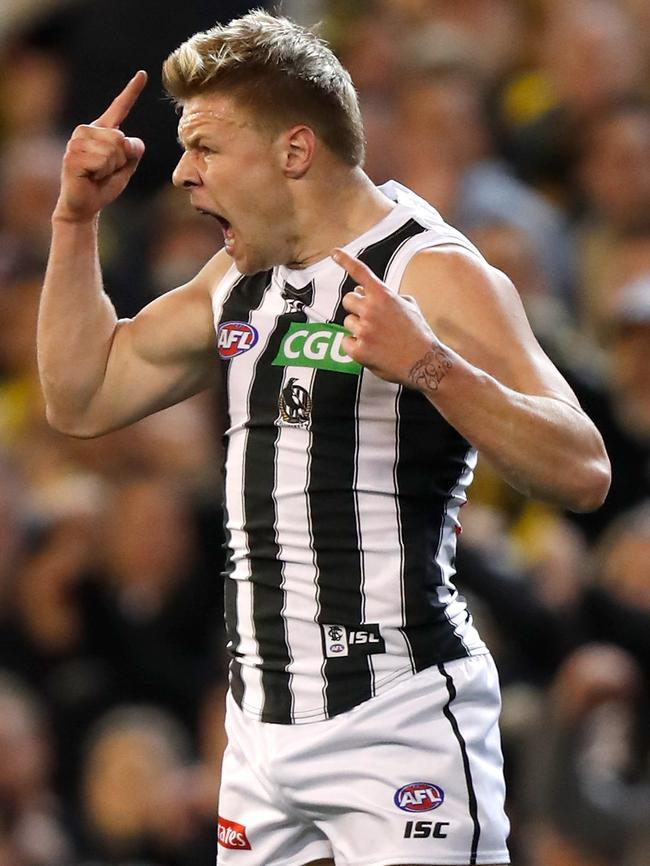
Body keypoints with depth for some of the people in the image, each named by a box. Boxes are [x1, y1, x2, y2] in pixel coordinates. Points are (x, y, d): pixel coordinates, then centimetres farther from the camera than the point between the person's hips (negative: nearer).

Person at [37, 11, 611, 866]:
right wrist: (77, 217, 13)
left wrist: (425, 364, -33)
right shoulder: (241, 277, 13)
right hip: (264, 723, 8)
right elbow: (82, 401, 21)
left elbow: (583, 473, -20)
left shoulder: (434, 275, -11)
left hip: (397, 724, -8)